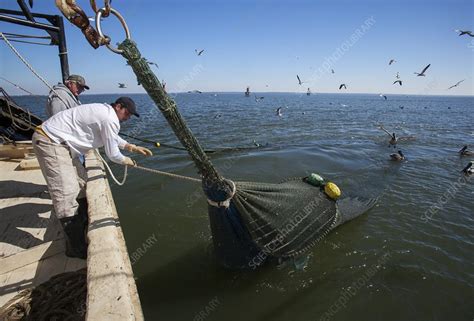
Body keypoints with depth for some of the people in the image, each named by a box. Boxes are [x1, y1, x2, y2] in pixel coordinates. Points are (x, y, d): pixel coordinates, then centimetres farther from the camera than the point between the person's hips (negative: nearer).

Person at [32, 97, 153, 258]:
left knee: (72, 187, 21)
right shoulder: (110, 119, -19)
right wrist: (126, 160, 8)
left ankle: (79, 223, 41)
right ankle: (76, 248, -8)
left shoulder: (104, 111, 11)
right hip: (50, 141, -11)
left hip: (51, 139, 11)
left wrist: (133, 147, 25)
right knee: (66, 193, -13)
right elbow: (112, 154, -12)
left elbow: (113, 137, 28)